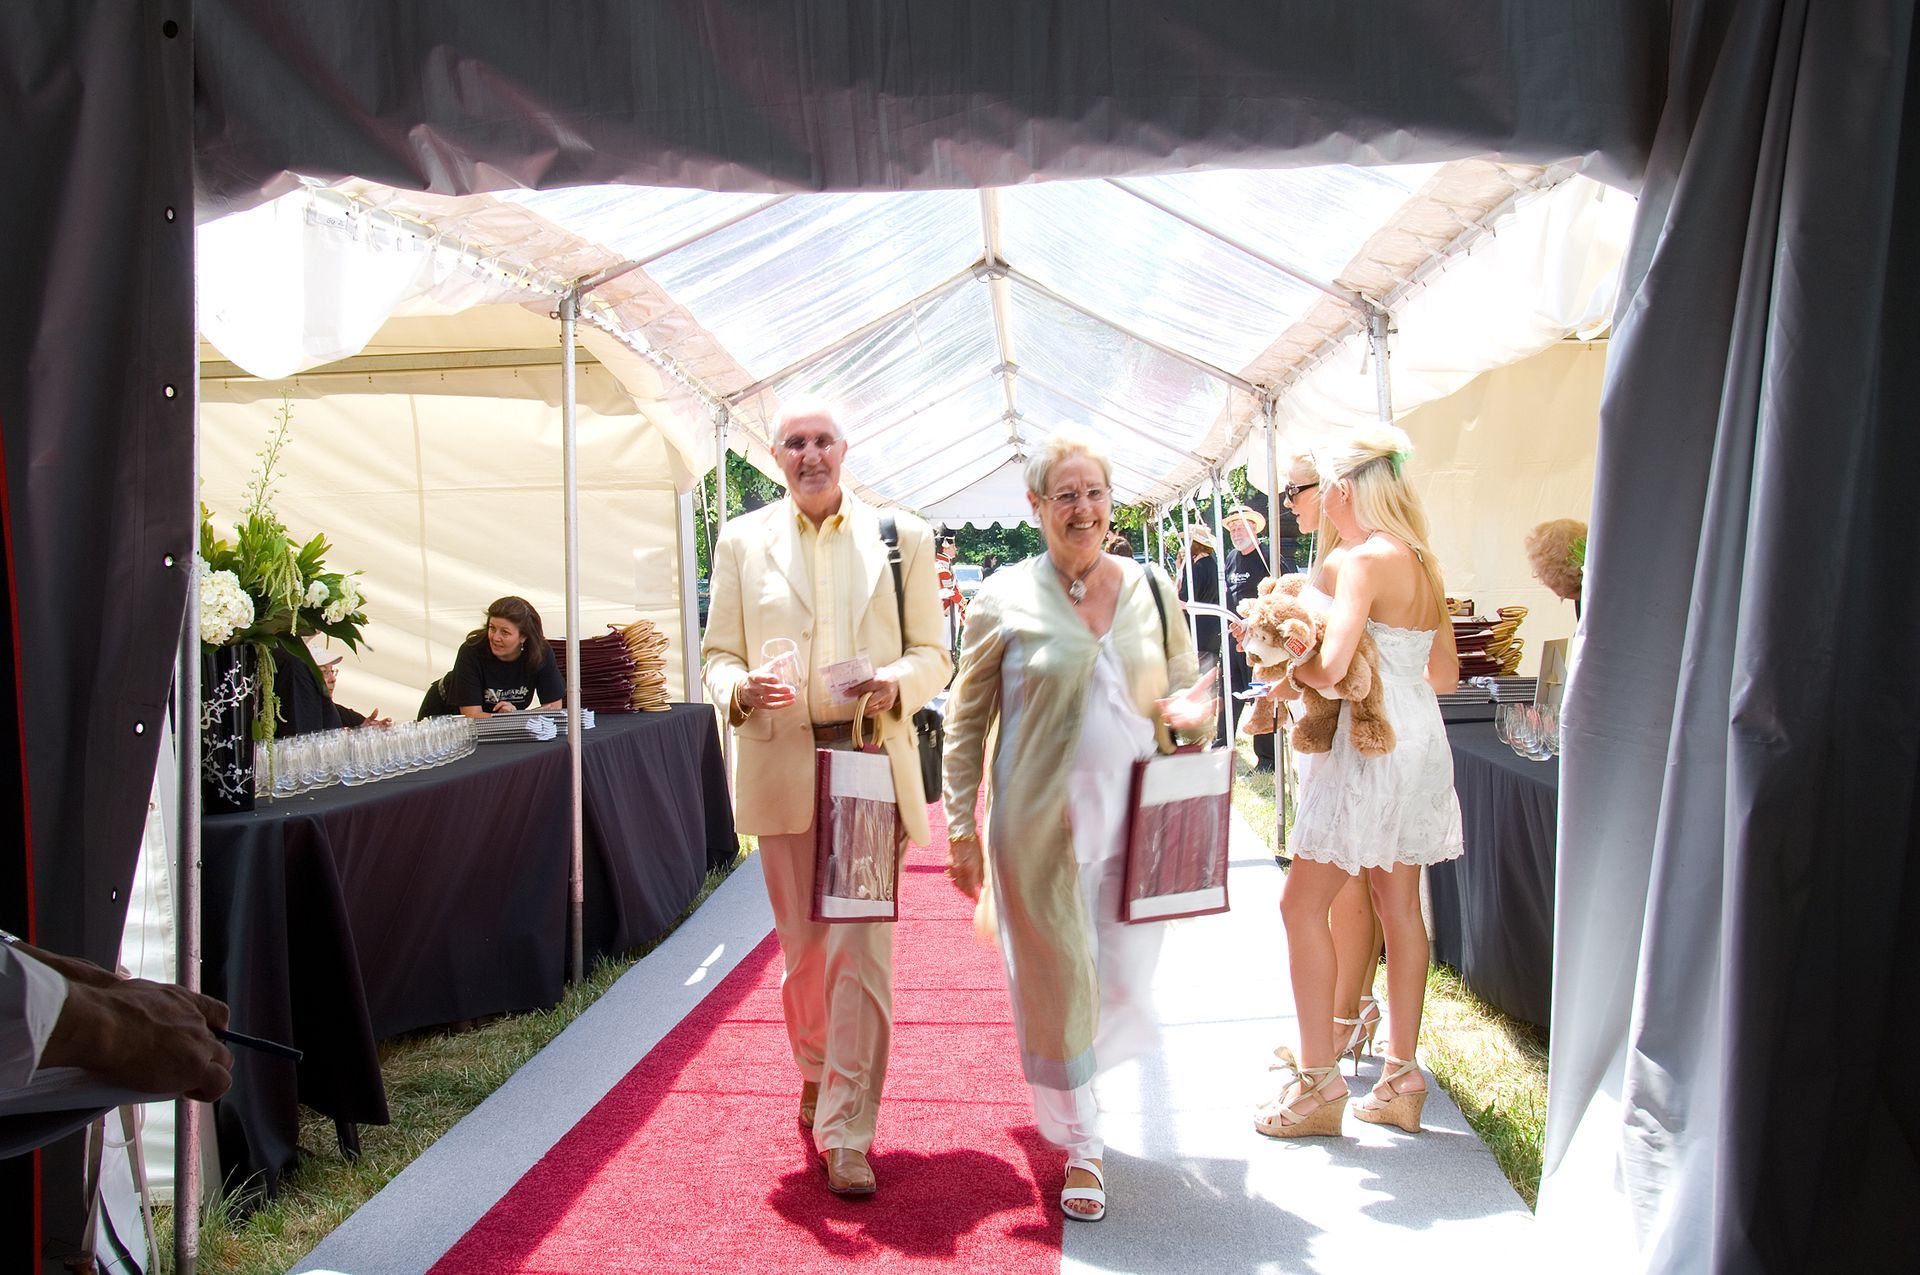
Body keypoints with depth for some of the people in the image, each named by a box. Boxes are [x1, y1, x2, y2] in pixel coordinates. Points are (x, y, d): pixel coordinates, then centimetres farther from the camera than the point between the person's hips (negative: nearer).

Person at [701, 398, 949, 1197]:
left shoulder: (903, 537, 7)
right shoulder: (741, 541, 9)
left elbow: (933, 654, 7)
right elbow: (718, 653, 8)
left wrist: (896, 684, -15)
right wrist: (739, 689, -15)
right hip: (781, 768, 2)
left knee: (861, 949, -6)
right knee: (802, 946, 11)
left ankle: (846, 1135, 2)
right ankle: (816, 1073, 37)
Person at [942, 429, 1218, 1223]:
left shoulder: (1151, 589, 6)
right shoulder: (1007, 597, -2)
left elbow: (1190, 685, 16)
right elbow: (966, 718, 2)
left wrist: (1194, 711, -9)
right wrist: (961, 828, -1)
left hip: (1133, 818, 3)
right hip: (1039, 823, -3)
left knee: (1127, 985, 7)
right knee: (1057, 984, 5)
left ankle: (1067, 1075, 41)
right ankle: (1078, 1147, 24)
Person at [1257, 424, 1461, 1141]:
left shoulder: (1366, 558, -15)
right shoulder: (1422, 562, 11)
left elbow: (1331, 666, -25)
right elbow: (1445, 675, 16)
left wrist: (1288, 668, -5)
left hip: (1374, 745, -9)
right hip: (1420, 735, 9)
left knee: (1302, 904, -2)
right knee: (1398, 906, 12)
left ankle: (1317, 1084, 2)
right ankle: (1399, 1080, 19)